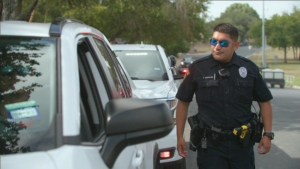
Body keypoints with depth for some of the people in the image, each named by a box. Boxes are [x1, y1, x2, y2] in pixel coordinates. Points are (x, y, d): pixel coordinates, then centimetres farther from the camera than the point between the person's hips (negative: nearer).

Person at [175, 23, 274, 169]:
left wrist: (267, 134, 2)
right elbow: (183, 102, 4)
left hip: (242, 143, 2)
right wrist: (180, 137, 2)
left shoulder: (250, 68, 2)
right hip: (210, 143, -2)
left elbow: (264, 102, 9)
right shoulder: (197, 69, -2)